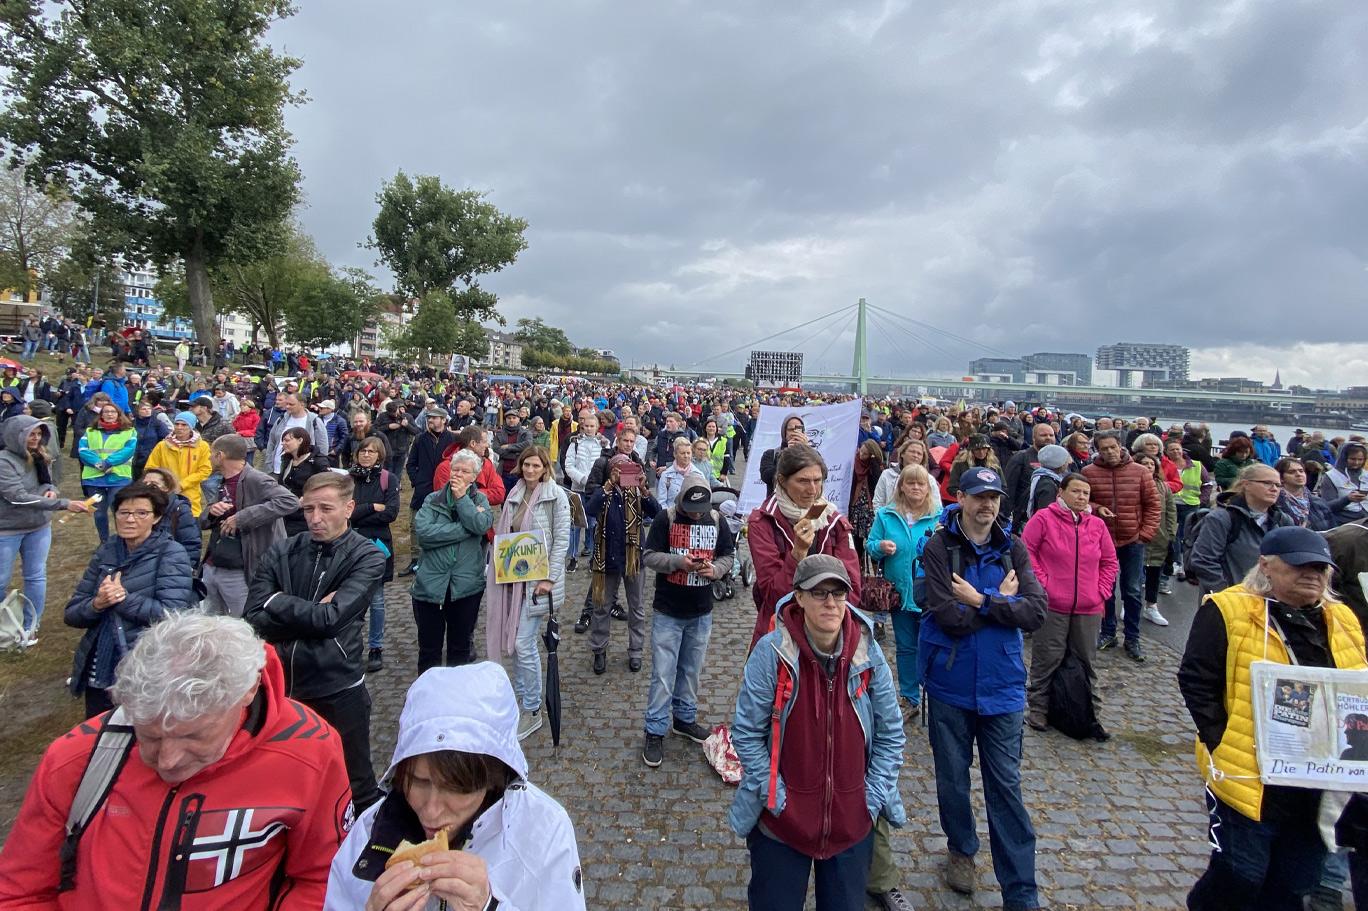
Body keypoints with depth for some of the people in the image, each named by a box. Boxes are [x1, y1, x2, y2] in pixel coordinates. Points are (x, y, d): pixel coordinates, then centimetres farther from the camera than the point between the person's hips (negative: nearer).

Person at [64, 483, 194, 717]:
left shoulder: (170, 553, -9)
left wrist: (122, 597, -19)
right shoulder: (105, 552, 6)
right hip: (98, 673, 5)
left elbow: (172, 614, -20)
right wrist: (97, 604, -15)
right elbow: (72, 614, 5)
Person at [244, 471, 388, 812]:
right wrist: (314, 613, -15)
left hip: (338, 688, -3)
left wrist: (277, 601, -8)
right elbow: (253, 620, -7)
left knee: (356, 789, 12)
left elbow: (332, 618, -19)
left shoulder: (367, 557, -8)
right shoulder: (281, 552, 2)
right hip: (280, 683, 4)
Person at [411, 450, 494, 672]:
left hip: (466, 585, 1)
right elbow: (423, 532, -16)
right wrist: (465, 529, -16)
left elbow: (481, 526, -16)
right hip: (430, 584, 0)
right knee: (428, 649, 10)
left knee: (461, 647, 16)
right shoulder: (433, 500, 1)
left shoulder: (480, 500, 4)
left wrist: (461, 497, -11)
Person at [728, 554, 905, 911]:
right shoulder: (771, 652, -18)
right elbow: (746, 733, -12)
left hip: (852, 821, 3)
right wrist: (775, 795, -13)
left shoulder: (868, 653, -9)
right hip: (781, 820, -2)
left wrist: (874, 796, -4)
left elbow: (891, 734, 1)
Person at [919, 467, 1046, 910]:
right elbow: (951, 617, -20)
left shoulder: (1013, 549, 0)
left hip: (1001, 685, 2)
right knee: (952, 777, 16)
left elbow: (1035, 613, -10)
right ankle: (961, 849, 41)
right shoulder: (938, 548, -11)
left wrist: (981, 600, -19)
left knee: (1006, 786, 6)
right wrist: (1002, 600, -11)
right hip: (950, 683, -1)